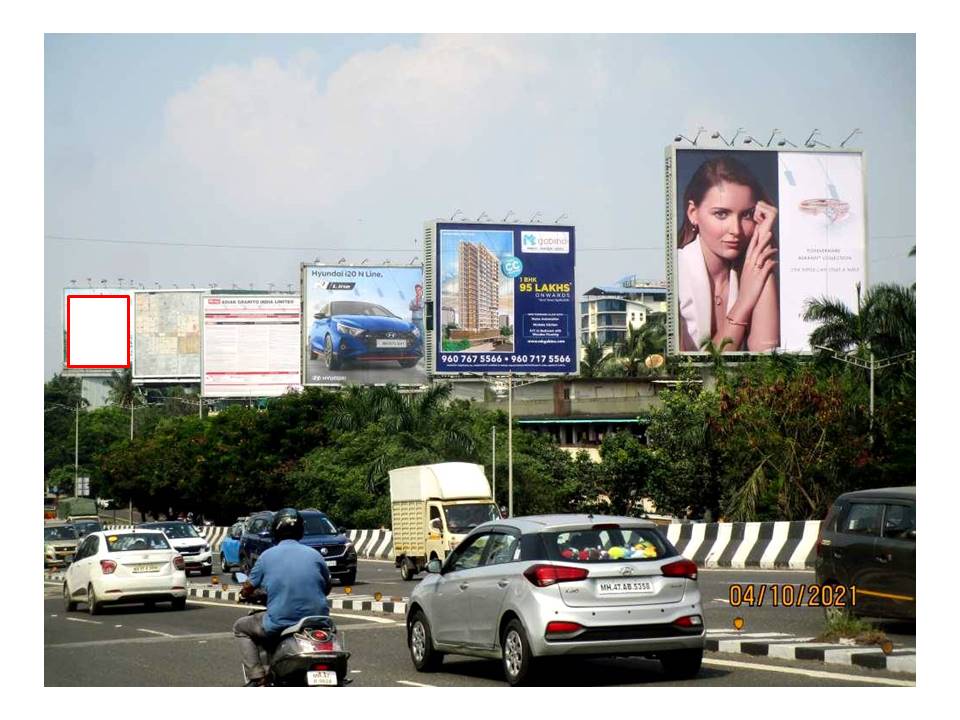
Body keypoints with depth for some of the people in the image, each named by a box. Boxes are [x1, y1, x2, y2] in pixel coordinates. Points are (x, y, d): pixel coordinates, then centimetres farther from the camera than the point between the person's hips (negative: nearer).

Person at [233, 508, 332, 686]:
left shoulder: (267, 556, 0)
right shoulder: (315, 555, 5)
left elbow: (246, 591, 7)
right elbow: (327, 588, 18)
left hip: (280, 623, -3)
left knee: (241, 628, 22)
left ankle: (256, 677, 6)